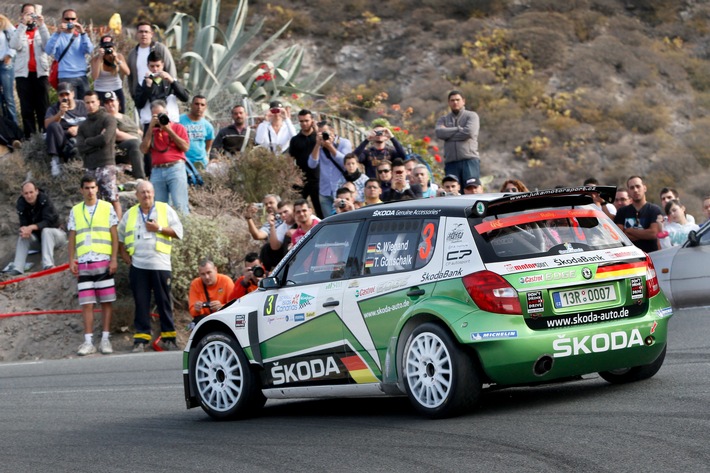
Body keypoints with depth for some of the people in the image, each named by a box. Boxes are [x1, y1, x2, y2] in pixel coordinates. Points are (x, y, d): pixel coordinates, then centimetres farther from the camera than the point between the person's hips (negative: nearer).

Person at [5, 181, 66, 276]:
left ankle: (48, 265, -49)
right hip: (37, 238, 5)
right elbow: (23, 224, -12)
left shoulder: (44, 200, -22)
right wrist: (24, 229, -38)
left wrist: (32, 227, -45)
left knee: (46, 231, -35)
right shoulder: (21, 204, -9)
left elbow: (48, 222, -30)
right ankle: (17, 268, -32)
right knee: (22, 236, -20)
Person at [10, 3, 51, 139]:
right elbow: (15, 45, -12)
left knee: (43, 107, -3)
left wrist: (41, 25, -12)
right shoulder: (18, 31, 10)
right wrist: (22, 25, -15)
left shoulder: (41, 30, 12)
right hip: (23, 74, 0)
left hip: (40, 73, 0)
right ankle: (29, 136, 0)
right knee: (27, 107, -1)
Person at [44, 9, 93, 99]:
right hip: (66, 77, -4)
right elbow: (49, 51, -14)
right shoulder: (59, 36, 4)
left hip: (82, 76, 4)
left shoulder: (80, 36, 14)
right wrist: (58, 32, -21)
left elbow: (89, 50, -4)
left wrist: (83, 33, -13)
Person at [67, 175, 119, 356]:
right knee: (86, 303, -1)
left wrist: (114, 259, -6)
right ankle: (88, 342, 0)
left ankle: (105, 339, 5)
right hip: (84, 262, 2)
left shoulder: (107, 208, 4)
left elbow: (114, 235, 2)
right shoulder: (75, 211, 10)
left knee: (106, 301, 0)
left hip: (103, 261, -2)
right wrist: (71, 261, 3)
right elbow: (72, 237, 12)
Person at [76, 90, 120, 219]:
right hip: (89, 167, 5)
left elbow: (105, 139, -14)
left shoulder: (108, 119, 1)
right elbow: (80, 147, 3)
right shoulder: (83, 125, 16)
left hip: (106, 165, -5)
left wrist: (88, 141, 0)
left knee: (113, 199, -9)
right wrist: (97, 142, -7)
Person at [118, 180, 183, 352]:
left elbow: (178, 231, 1)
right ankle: (141, 338, 4)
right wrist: (126, 257, 9)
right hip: (138, 266, 2)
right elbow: (119, 238, 21)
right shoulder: (130, 214, 15)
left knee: (164, 302, 0)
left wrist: (159, 229, -9)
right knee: (141, 303, 1)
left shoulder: (165, 209, 7)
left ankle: (168, 337, 6)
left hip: (160, 265, -2)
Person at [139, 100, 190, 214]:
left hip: (175, 168, -3)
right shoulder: (151, 131, 20)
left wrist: (169, 130, -2)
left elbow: (185, 147, -1)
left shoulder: (177, 127, 11)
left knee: (179, 205, -13)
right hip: (157, 171, 3)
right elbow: (144, 150, 5)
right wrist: (151, 128, 4)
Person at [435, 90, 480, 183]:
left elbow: (469, 132, -9)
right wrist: (458, 128, -3)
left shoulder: (472, 116, 9)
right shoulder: (443, 119, 19)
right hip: (451, 162, 3)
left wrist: (448, 133, 0)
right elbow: (439, 133, -2)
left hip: (469, 160, -3)